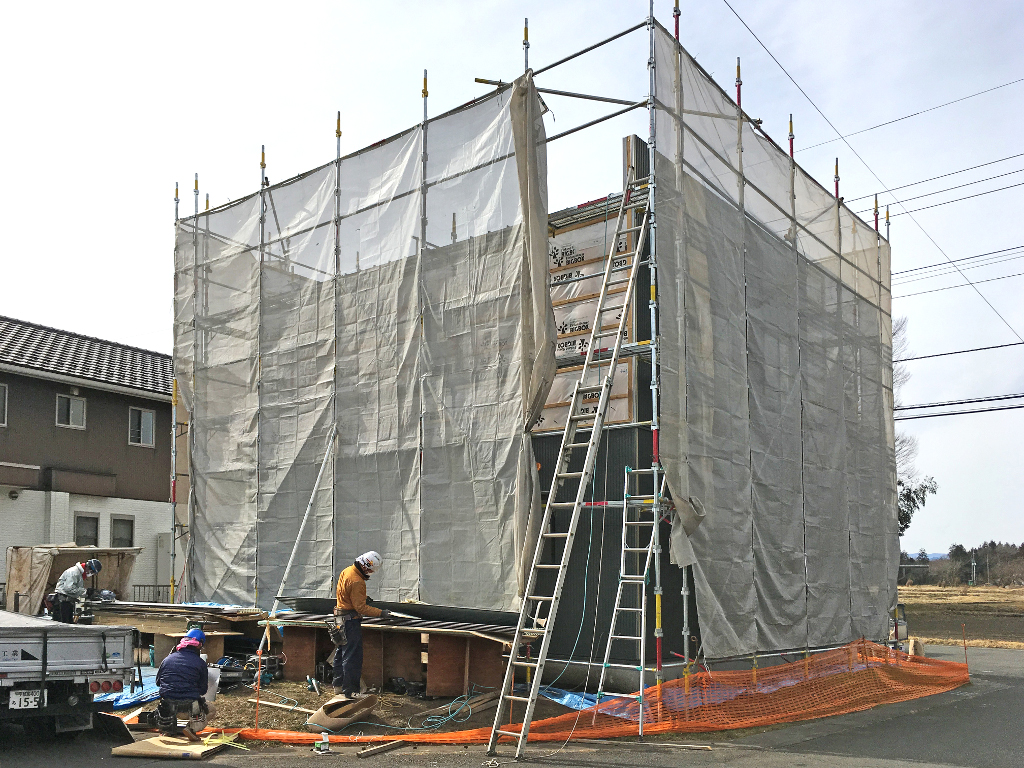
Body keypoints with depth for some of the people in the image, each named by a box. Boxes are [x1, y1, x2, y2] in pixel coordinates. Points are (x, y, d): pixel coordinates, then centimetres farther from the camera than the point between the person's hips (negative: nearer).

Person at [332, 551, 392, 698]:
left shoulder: (347, 571, 5)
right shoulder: (357, 582, -25)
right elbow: (361, 607, -23)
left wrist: (363, 598, 15)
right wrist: (381, 613, -20)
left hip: (341, 619, 11)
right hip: (351, 621, -10)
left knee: (341, 653, 18)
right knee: (352, 657, -5)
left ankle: (339, 685, 29)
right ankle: (350, 690, -3)